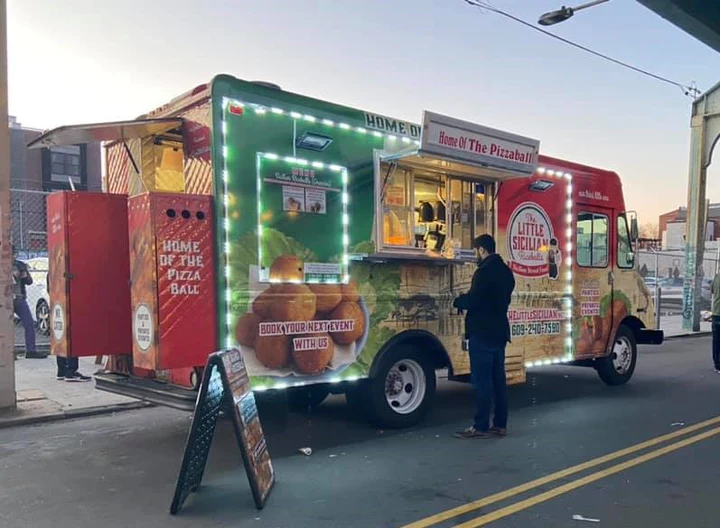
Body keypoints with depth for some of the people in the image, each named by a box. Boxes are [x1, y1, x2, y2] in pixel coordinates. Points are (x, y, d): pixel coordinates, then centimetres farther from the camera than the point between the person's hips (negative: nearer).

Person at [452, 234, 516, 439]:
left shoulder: (485, 270, -15)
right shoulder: (506, 271, 15)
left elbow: (473, 299, -20)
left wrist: (458, 301, 0)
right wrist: (466, 300, 18)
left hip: (482, 333, -9)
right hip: (499, 331, 9)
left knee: (482, 380, -5)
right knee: (498, 379, 11)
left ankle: (481, 427, -1)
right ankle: (500, 424, 16)